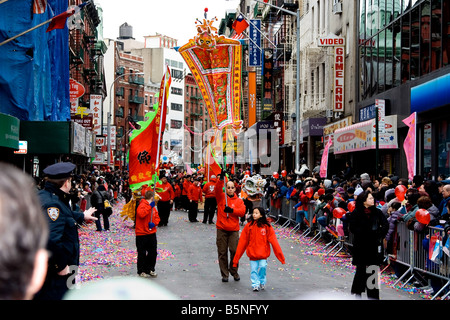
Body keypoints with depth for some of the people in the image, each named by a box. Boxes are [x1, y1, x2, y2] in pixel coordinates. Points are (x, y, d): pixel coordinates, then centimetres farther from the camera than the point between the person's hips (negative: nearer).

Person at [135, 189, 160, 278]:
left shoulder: (153, 206, 13)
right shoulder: (142, 205, -13)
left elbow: (157, 217, 14)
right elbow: (141, 214, -33)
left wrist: (154, 223, -6)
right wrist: (149, 206, -28)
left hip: (152, 233, 8)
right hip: (142, 234, -8)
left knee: (153, 252, 12)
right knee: (142, 254, 1)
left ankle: (150, 270, 24)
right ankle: (141, 271, 11)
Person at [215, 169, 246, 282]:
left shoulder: (239, 200, 10)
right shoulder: (221, 197, 6)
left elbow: (242, 212, -4)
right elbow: (218, 189, -13)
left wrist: (232, 210, -19)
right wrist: (221, 179, -29)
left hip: (234, 230, 1)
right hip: (222, 229, 0)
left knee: (234, 251, -4)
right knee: (222, 252, 2)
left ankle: (234, 271, 17)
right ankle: (224, 274, 12)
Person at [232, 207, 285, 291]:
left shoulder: (267, 226, -2)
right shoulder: (248, 226, 0)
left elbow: (274, 242, -1)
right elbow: (242, 242, 3)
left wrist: (280, 256, -6)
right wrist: (236, 259, 3)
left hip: (263, 253, -1)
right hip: (252, 254, 1)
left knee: (263, 267, -13)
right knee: (254, 270, -3)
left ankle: (262, 283, 11)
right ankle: (255, 285, 14)